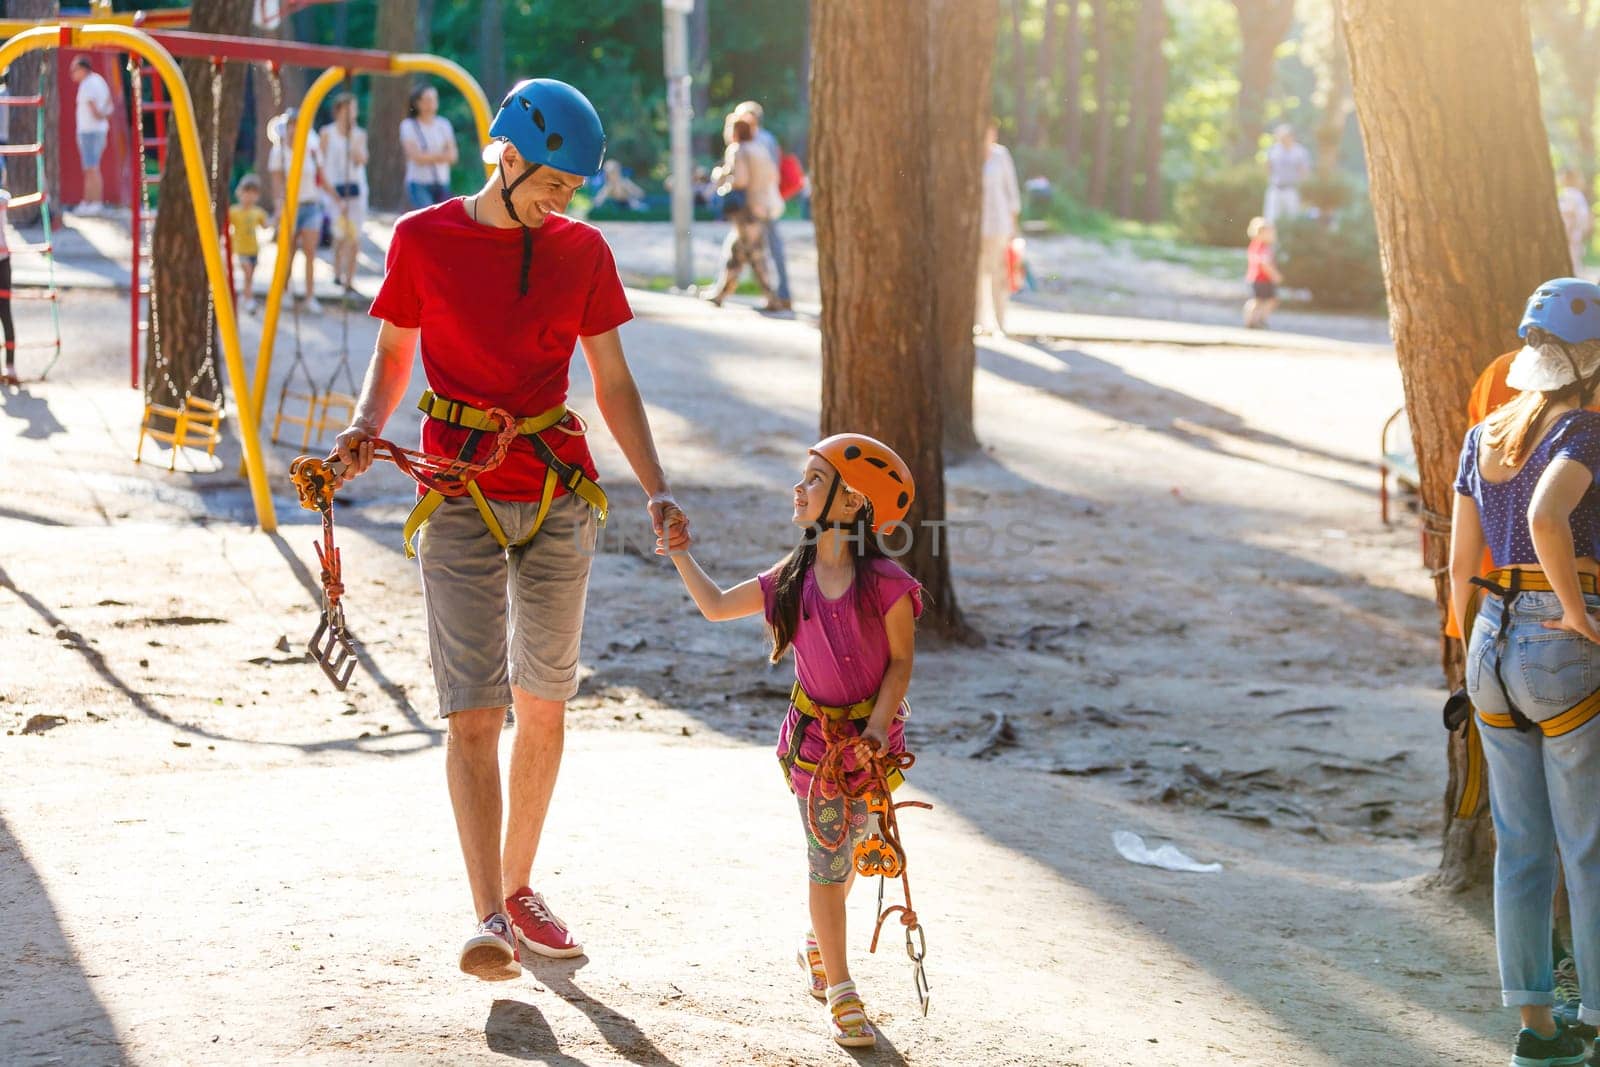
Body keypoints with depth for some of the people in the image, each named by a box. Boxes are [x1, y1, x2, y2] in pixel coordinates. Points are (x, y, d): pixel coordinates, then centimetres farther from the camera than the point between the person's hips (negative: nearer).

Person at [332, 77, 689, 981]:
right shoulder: (422, 241, -1)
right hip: (462, 497, -3)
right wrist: (366, 429, -12)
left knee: (544, 706, 9)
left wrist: (658, 491, -5)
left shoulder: (583, 252, 4)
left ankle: (520, 887, 25)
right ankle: (489, 919, -14)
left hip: (559, 498, 3)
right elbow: (393, 357, 8)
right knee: (475, 710, -11)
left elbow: (614, 386, 6)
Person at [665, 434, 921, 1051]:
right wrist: (680, 553, 7)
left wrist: (878, 726, -19)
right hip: (814, 738, 2)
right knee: (829, 860, 1)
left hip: (869, 739, -2)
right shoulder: (792, 580, -2)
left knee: (842, 855, 14)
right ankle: (839, 990, 8)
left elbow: (900, 661, -9)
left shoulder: (885, 583, -15)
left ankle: (818, 948, 41)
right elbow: (717, 607, 11)